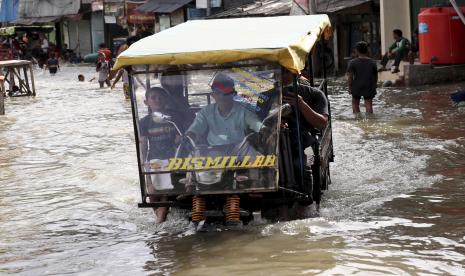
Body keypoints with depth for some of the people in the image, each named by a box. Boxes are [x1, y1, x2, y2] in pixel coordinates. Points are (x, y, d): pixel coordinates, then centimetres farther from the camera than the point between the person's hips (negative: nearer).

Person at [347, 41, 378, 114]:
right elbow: (375, 76, 8)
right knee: (369, 105, 2)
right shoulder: (372, 62, 2)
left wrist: (350, 87, 0)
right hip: (369, 88, 2)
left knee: (355, 104, 14)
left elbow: (350, 77, -10)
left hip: (357, 87, -2)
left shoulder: (353, 62, -8)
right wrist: (374, 86, 21)